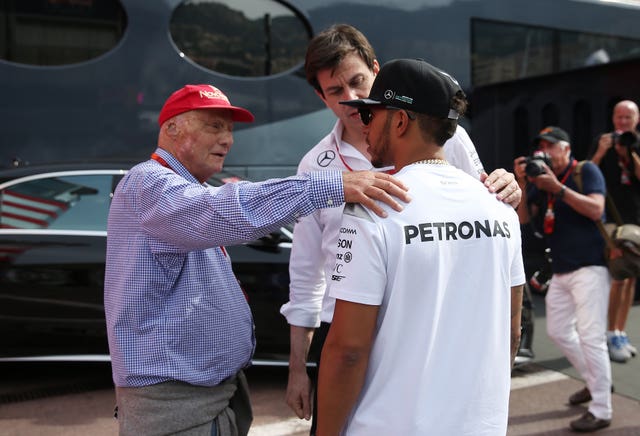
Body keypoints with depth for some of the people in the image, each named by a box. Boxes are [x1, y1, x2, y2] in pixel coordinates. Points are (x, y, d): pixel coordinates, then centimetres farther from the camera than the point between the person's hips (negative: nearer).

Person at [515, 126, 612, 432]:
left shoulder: (586, 170, -5)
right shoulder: (541, 179, 12)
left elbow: (596, 209, -19)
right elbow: (523, 218, 4)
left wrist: (557, 187, -23)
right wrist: (522, 183, -8)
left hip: (589, 267, -8)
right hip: (560, 270, 8)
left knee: (590, 337, -11)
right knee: (558, 331, 16)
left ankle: (601, 410, -2)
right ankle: (595, 382, 34)